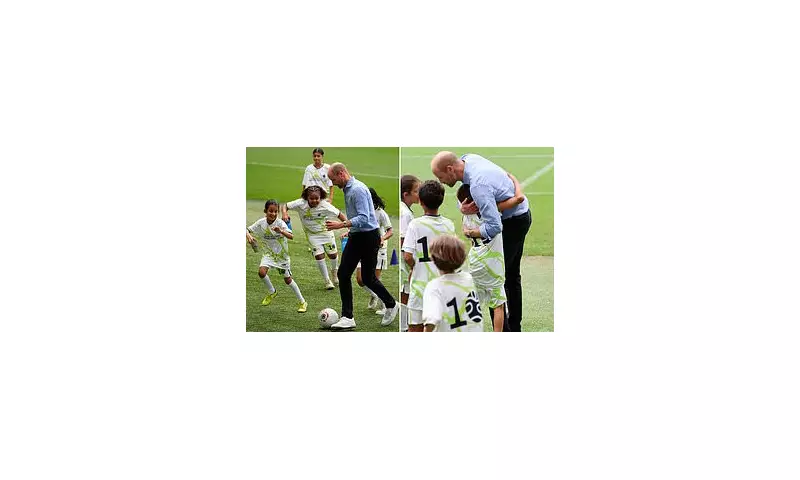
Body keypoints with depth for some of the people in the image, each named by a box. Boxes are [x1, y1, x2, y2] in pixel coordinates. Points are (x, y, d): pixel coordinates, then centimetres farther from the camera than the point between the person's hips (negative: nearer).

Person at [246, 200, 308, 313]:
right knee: (261, 271, -21)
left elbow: (291, 236, -34)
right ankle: (271, 292, 8)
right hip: (269, 253, 3)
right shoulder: (261, 222, -12)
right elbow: (248, 230, -3)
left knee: (288, 279, 2)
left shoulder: (280, 223, -22)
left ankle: (302, 302, 19)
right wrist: (249, 236, -26)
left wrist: (281, 231, -53)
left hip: (282, 254, -3)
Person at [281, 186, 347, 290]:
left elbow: (339, 214, -20)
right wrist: (285, 214, -39)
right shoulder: (301, 203, -24)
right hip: (312, 234, 0)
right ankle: (327, 280, 9)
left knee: (333, 254, 7)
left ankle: (335, 272, 41)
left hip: (326, 231, 0)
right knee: (319, 256, -10)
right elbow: (285, 206, -18)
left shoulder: (325, 205, -25)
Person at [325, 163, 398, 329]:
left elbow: (364, 218, -28)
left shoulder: (358, 189, -20)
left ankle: (391, 305, 25)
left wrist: (340, 225, -32)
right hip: (355, 237, 9)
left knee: (368, 278, 1)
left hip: (368, 237, -9)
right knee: (343, 274, 0)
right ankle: (347, 317, 2)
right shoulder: (347, 189, 12)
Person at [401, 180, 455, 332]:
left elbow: (407, 257, -16)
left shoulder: (416, 224, -12)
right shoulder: (449, 224, 1)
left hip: (421, 284, -4)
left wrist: (414, 268, 3)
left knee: (415, 328, 5)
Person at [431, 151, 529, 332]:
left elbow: (494, 227, -36)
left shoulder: (478, 185, -33)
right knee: (512, 274, 18)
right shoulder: (468, 159, -5)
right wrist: (463, 208, -18)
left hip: (514, 221, -10)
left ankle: (503, 329, -2)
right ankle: (515, 327, 30)